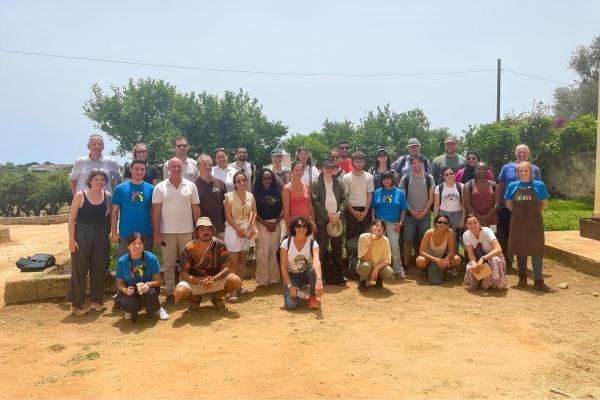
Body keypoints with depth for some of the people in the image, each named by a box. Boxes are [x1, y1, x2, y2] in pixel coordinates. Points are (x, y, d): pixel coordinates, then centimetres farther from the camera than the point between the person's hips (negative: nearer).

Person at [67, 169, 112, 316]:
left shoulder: (107, 195, 4)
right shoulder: (80, 195, -6)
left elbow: (109, 214, 14)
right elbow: (72, 218, -6)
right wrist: (71, 239, -11)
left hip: (101, 235, 4)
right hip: (82, 235, -4)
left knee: (99, 269, 9)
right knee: (79, 270, 1)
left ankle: (97, 300, 23)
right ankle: (76, 304, 11)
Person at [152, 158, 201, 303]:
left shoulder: (191, 186, 3)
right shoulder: (160, 187, 0)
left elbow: (196, 209, 5)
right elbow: (156, 212, -1)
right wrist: (157, 233, -6)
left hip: (187, 231, 1)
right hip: (167, 232, -1)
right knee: (169, 264, 7)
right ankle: (170, 292, 15)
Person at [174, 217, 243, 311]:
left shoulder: (219, 244, -10)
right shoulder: (189, 248, -13)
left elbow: (228, 267, -14)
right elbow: (184, 274, -14)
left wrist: (213, 279, -32)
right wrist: (200, 282, -33)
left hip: (216, 278, 1)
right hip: (195, 281, -1)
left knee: (236, 281, -25)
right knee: (179, 293, -31)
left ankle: (216, 297, 6)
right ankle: (195, 298, 7)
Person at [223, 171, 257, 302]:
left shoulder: (250, 196, 6)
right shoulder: (229, 196, -5)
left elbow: (254, 213, 5)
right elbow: (228, 215, -9)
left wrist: (251, 229, -7)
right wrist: (239, 230, -14)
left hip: (247, 230, 4)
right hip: (233, 230, -4)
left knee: (242, 260, 9)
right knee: (234, 261, -6)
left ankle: (239, 286, 17)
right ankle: (232, 291, -6)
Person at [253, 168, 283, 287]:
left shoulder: (278, 191, 8)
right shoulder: (256, 192, 1)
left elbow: (283, 209, 5)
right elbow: (254, 211, -3)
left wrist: (276, 223, -6)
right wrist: (266, 224, -9)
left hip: (276, 224, 3)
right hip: (262, 224, -2)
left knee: (274, 251, 4)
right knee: (263, 252, -5)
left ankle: (274, 278, 12)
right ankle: (262, 279, 2)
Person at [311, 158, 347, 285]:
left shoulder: (338, 183, 9)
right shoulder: (316, 183, -2)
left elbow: (344, 199, 7)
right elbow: (315, 202, -9)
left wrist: (338, 213, -8)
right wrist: (328, 216, -12)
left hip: (337, 219, 4)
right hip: (323, 220, -3)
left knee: (337, 249, 8)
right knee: (321, 249, -1)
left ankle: (338, 275, 17)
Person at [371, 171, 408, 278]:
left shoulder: (399, 193, 4)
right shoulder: (377, 192, 7)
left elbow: (403, 210, 5)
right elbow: (373, 208, 8)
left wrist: (400, 223, -3)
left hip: (393, 223, -1)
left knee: (394, 247, -9)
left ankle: (398, 270, -1)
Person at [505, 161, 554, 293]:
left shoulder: (539, 185, -1)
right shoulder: (513, 186, 2)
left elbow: (544, 202, 7)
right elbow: (508, 203, 10)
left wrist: (536, 213, 6)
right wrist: (519, 213, 5)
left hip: (534, 222, -1)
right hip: (518, 222, 1)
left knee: (537, 250, -1)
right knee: (520, 249, 8)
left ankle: (538, 281, 3)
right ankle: (522, 278, 20)